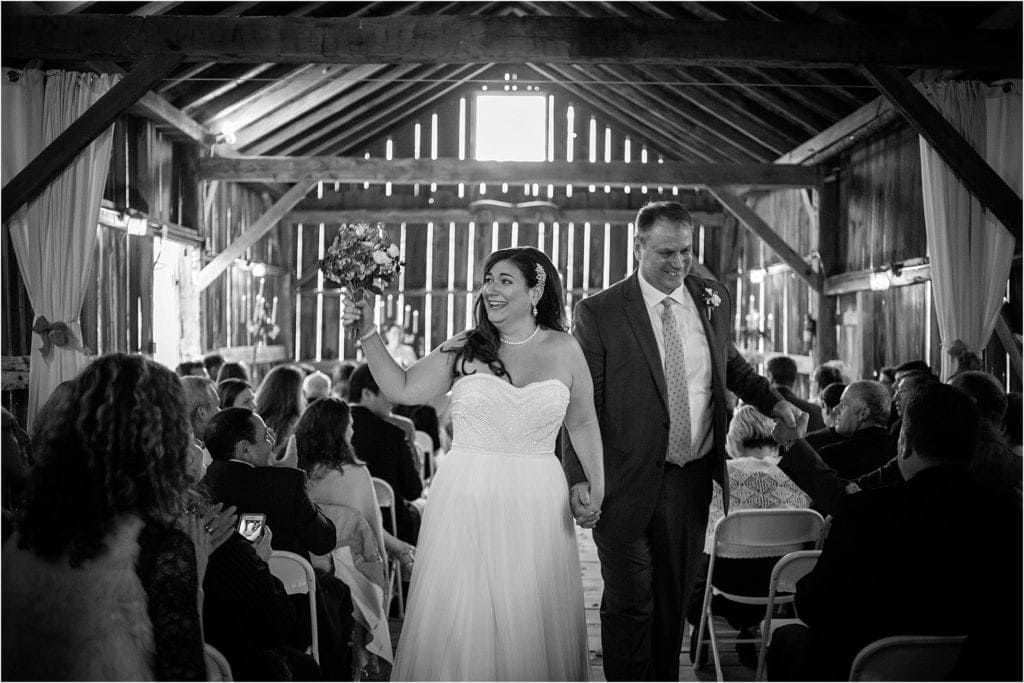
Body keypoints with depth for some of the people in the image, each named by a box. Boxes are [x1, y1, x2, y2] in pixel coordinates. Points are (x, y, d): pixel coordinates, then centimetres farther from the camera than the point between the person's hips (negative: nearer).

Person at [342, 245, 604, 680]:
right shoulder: (464, 349, 2)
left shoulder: (564, 351, 3)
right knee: (461, 617, 5)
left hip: (535, 504, 0)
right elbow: (403, 390, 1)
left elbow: (582, 423, 10)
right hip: (466, 500, 0)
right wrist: (369, 334, -5)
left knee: (530, 620, 8)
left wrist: (597, 486, 4)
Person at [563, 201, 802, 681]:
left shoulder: (714, 299, 5)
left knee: (675, 598, 16)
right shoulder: (598, 313, -9)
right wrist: (578, 477, -17)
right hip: (627, 484, -4)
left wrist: (772, 400, 9)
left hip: (693, 479, 5)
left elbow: (730, 364, 23)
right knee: (629, 603, 2)